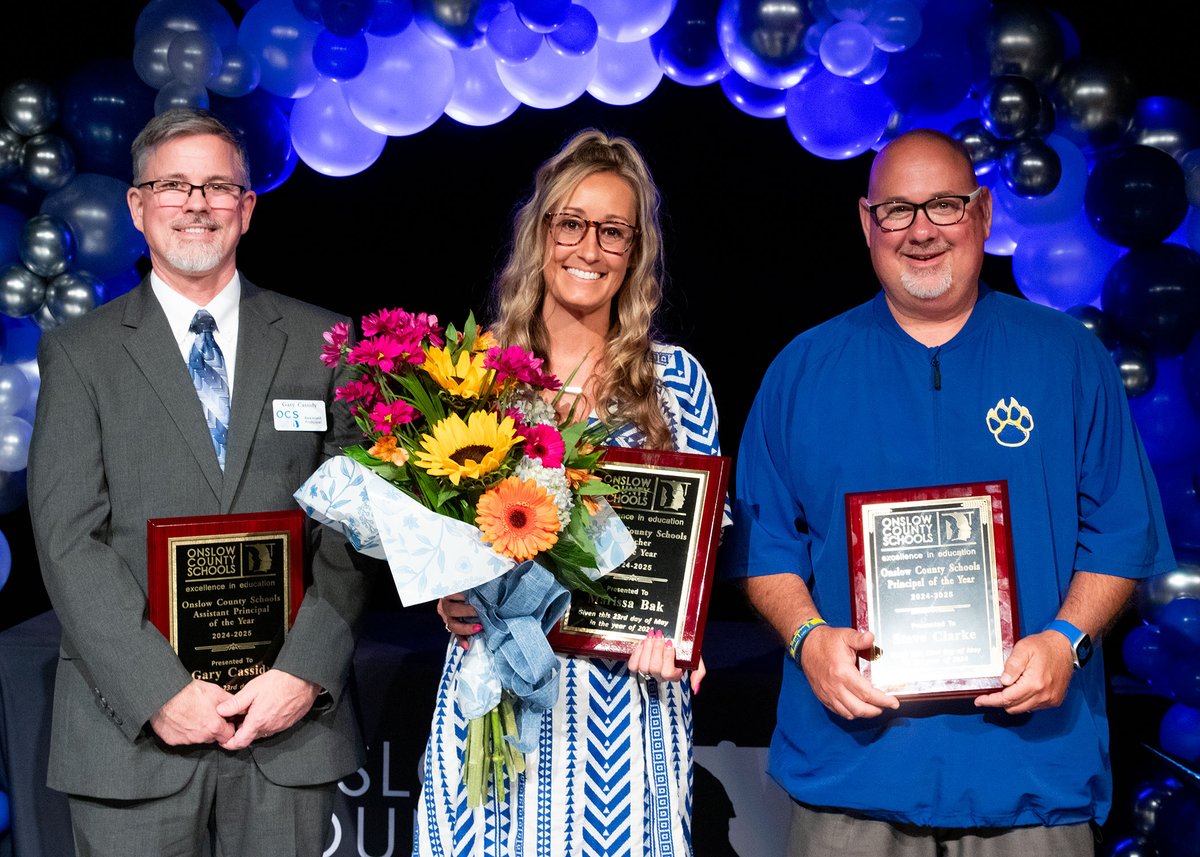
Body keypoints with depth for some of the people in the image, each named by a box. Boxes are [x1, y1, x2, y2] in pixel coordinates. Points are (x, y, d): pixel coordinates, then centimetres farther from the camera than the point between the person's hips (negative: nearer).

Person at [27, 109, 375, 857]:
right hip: (133, 726, -1)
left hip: (291, 718, 1)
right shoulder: (80, 354, 4)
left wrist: (305, 669, -9)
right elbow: (69, 540, -4)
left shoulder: (321, 343, 7)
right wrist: (160, 691, -12)